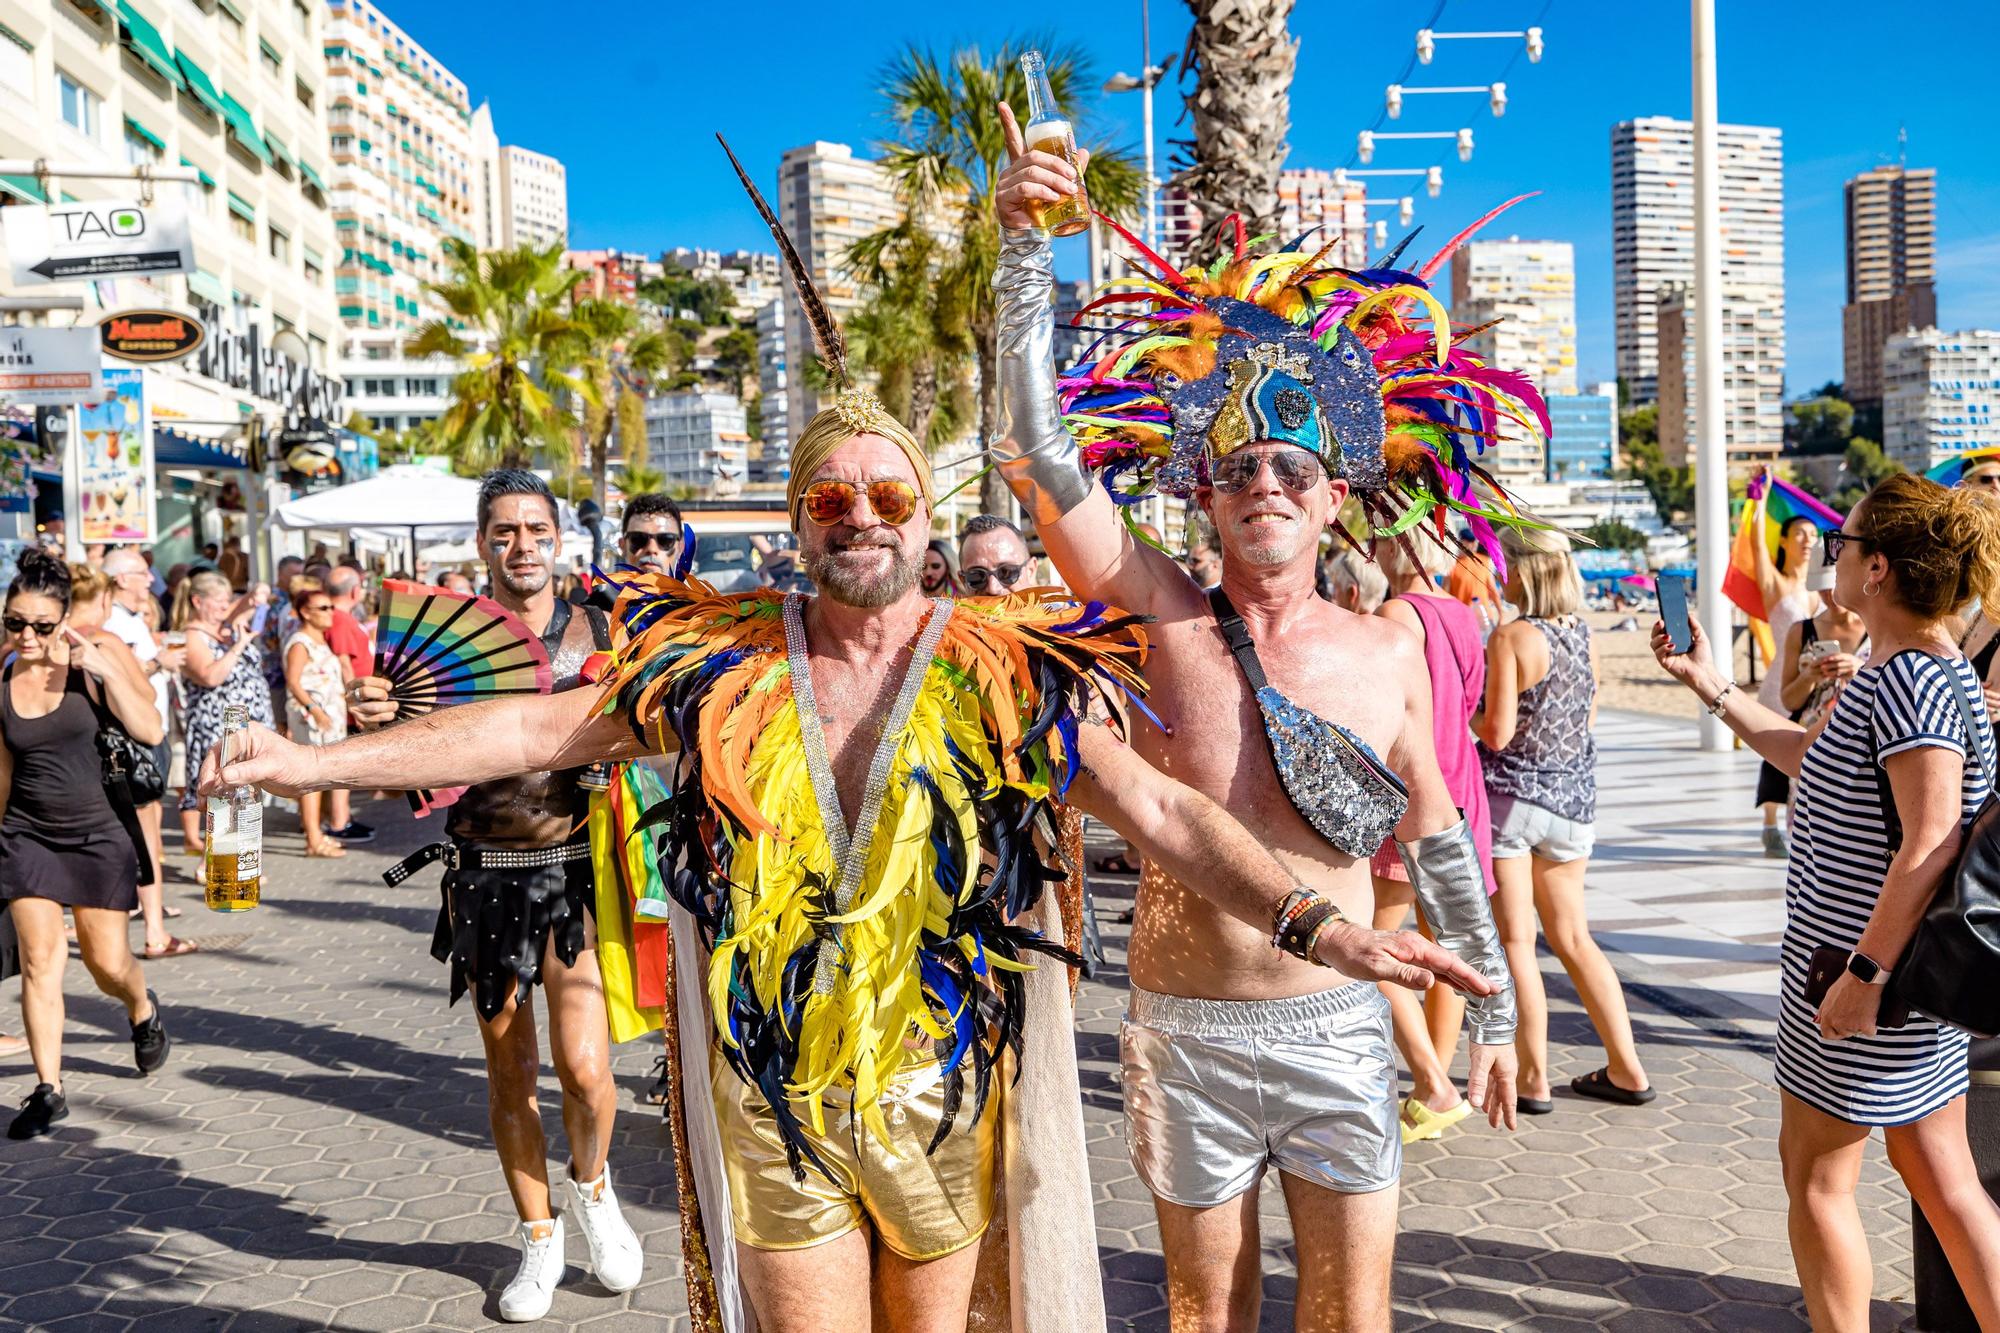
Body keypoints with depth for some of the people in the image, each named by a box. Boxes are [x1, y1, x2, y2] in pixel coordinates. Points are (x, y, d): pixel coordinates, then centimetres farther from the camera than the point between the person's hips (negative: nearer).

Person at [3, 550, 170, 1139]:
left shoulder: (101, 655, -7)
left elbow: (150, 731, -17)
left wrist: (104, 669, -24)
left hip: (100, 831, -2)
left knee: (107, 962, 5)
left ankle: (143, 1009, 40)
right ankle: (49, 1088, 5)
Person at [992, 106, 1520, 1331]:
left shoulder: (1388, 652, -1)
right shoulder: (1167, 619, -8)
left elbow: (1438, 839, 10)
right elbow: (1040, 452, -19)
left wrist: (1495, 1008, 14)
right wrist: (1024, 248, -27)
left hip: (1338, 1035, 2)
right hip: (1186, 1035, -1)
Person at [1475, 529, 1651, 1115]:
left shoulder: (1510, 637, -15)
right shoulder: (1584, 635, 5)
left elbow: (1498, 733, -17)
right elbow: (1588, 719, 13)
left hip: (1512, 796, -6)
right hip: (1572, 800, 7)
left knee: (1516, 941, 2)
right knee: (1573, 938, 15)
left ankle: (1533, 1078, 7)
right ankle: (1626, 1069, 19)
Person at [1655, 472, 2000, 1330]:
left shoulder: (1912, 679, -22)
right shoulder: (1911, 670, 10)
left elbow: (1931, 843, -27)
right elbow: (1816, 759, 23)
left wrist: (1865, 973, -24)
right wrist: (1712, 688, 25)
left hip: (1876, 974, -10)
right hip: (1907, 971, 10)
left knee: (1815, 1173, 6)